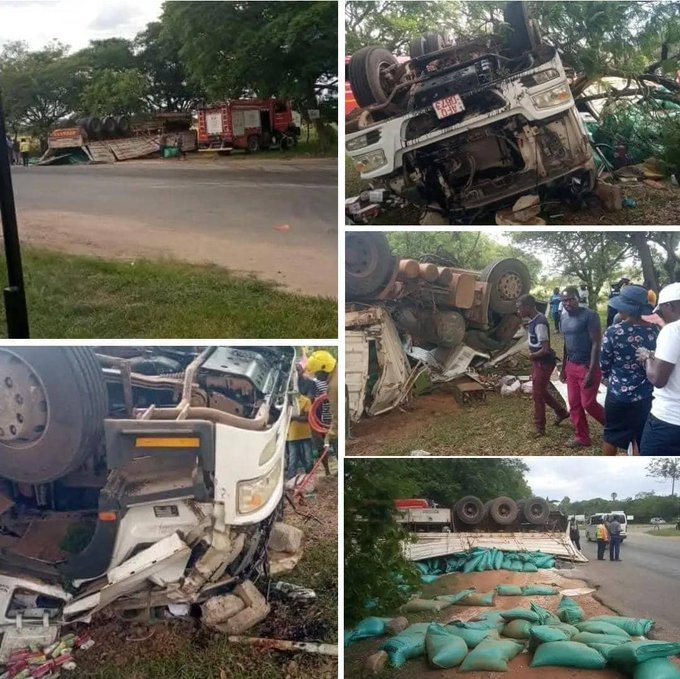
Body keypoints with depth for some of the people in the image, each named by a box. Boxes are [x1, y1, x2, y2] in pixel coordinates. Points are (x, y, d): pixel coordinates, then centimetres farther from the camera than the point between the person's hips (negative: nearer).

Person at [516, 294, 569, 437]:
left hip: (544, 363, -10)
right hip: (538, 362, 10)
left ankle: (539, 427, 14)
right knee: (541, 391, 21)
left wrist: (532, 356, -13)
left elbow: (545, 349, -27)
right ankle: (561, 412, 39)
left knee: (537, 394, 1)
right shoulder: (534, 320, 4)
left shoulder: (540, 323, -26)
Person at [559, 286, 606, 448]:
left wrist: (591, 371, -21)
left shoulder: (589, 316, -16)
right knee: (574, 404, 10)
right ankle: (582, 437, 23)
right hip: (571, 366, 7)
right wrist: (563, 368, 18)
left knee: (588, 404, -3)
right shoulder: (563, 318, 7)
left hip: (587, 366, -7)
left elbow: (596, 344, -18)